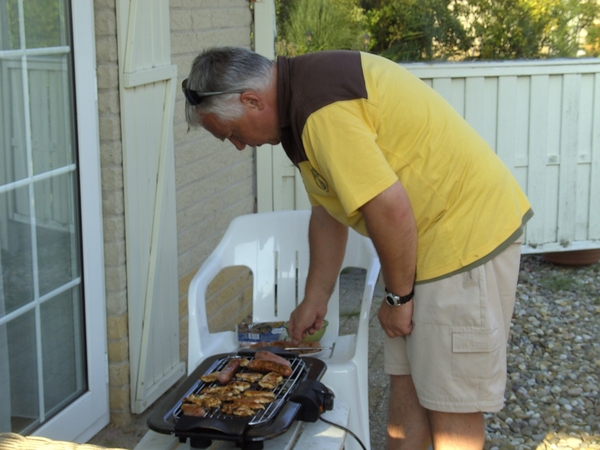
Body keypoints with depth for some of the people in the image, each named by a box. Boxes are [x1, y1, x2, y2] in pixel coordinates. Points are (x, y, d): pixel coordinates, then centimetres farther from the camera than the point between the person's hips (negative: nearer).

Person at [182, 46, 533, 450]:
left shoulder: (323, 112, -24)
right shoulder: (303, 89, 9)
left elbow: (389, 209, -26)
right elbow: (327, 210, 17)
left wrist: (398, 296, -11)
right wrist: (315, 300, 21)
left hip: (466, 231, -10)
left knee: (450, 396, 0)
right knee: (407, 377, 15)